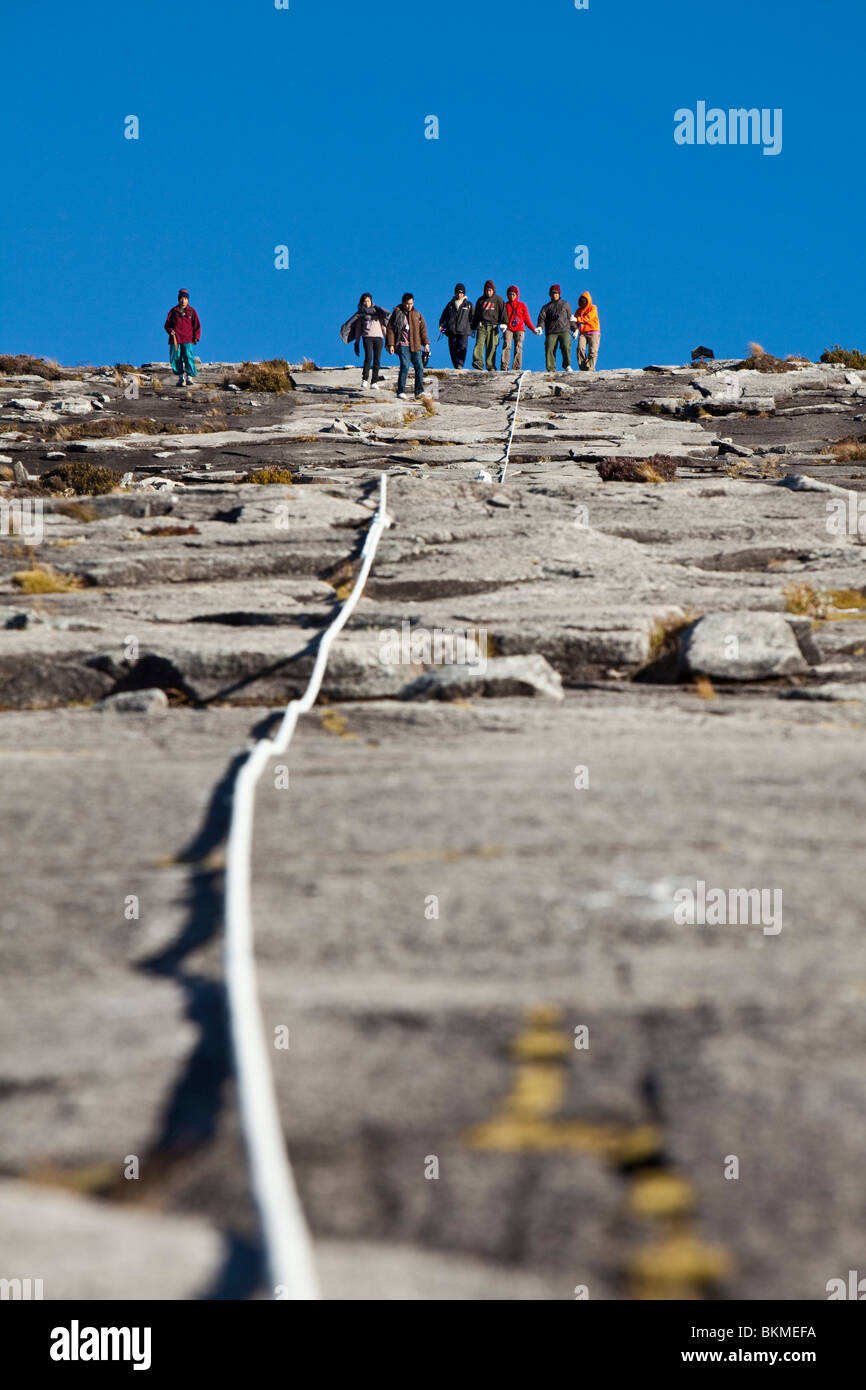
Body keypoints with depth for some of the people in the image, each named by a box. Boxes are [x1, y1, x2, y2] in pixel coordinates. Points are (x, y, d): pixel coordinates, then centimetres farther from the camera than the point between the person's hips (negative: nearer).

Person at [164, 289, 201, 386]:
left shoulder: (192, 311, 10)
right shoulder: (173, 311, 11)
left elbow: (197, 325, 11)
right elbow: (167, 324, 14)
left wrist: (196, 337, 0)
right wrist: (170, 331, -6)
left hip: (188, 340, -1)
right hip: (175, 339, 1)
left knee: (189, 357, -15)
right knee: (176, 358, -3)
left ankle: (189, 377, -7)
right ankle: (181, 377, 9)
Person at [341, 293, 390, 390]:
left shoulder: (378, 311, 12)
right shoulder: (360, 313, 12)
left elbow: (383, 324, 14)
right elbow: (358, 329, 14)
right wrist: (356, 343, 10)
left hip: (378, 337, 1)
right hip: (367, 337, -1)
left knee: (377, 360, -6)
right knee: (368, 358, -21)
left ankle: (374, 383, -2)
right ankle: (364, 380, -12)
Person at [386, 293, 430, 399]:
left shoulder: (417, 314, 13)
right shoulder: (396, 313, 3)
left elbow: (423, 329, 14)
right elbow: (390, 330, 3)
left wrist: (426, 343, 4)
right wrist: (391, 345, -5)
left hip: (415, 346, 4)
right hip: (403, 345, -4)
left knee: (419, 367, -4)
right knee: (404, 367, -16)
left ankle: (419, 392, 3)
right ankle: (401, 392, -12)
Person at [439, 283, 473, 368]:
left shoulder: (468, 305, 12)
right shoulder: (451, 304, 16)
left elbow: (472, 317, 13)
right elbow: (444, 315, 19)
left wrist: (472, 328, 4)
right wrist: (441, 325, 5)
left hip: (463, 331, -2)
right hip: (451, 331, 2)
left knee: (462, 348, -19)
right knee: (453, 349, 0)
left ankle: (460, 364, -24)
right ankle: (456, 365, 6)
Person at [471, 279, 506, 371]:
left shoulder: (498, 299, 9)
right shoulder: (481, 300, 17)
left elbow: (503, 311, 4)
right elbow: (475, 314, 21)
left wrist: (503, 323, -8)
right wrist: (473, 328, 19)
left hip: (493, 326, -1)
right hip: (481, 325, 1)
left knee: (492, 347, -4)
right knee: (479, 343, -17)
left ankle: (491, 367, -1)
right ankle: (478, 362, -29)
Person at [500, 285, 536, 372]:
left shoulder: (522, 305, 13)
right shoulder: (505, 305, 13)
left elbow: (527, 319, 15)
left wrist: (533, 329, 9)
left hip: (519, 330, 1)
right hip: (508, 329, -1)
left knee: (518, 348, -7)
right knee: (506, 346, -17)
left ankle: (517, 368, -7)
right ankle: (504, 367, -23)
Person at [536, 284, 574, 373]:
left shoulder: (565, 304, 21)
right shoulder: (547, 307, 21)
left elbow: (570, 317, 22)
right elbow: (542, 318, 9)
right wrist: (540, 327, -11)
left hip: (564, 330, -1)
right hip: (551, 332, 1)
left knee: (566, 347, -23)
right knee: (549, 349, -13)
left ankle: (567, 365, -7)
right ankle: (551, 370, -10)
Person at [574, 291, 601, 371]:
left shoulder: (593, 308, 1)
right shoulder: (579, 310, 16)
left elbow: (588, 318, -14)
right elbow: (576, 322, 15)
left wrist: (577, 319, -20)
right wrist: (575, 329, -5)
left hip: (593, 332, -3)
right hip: (582, 333, 3)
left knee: (593, 351, -13)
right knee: (580, 349, -18)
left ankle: (590, 369, -15)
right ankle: (583, 368, -17)